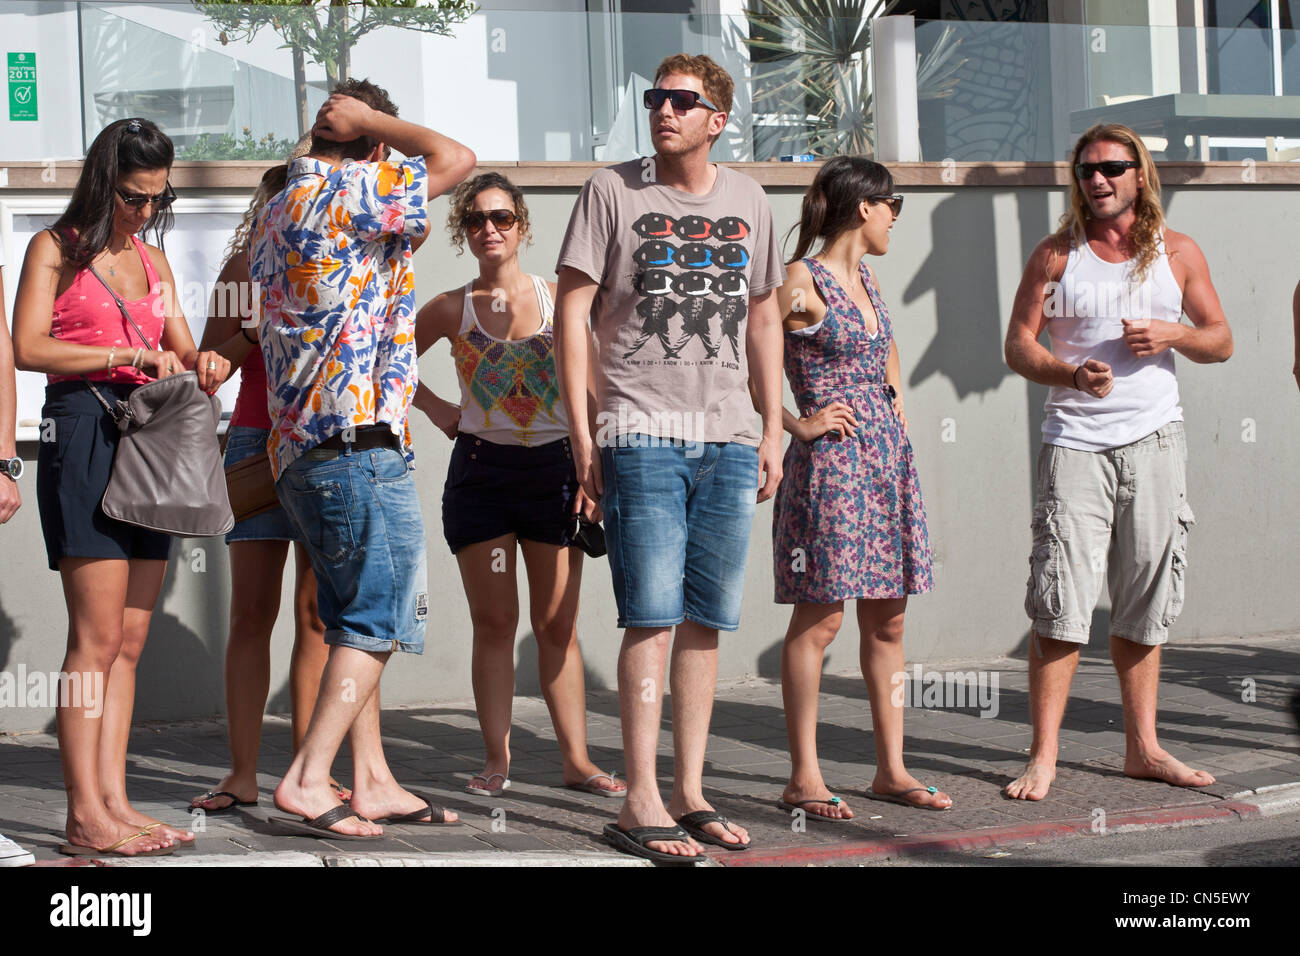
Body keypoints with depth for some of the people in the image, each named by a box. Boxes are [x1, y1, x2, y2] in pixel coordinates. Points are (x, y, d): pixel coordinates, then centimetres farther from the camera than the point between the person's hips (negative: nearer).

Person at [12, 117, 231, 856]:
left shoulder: (154, 261, 20)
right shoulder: (57, 249, 1)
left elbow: (181, 351, 22)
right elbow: (29, 347, -10)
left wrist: (203, 365, -2)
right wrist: (127, 356, -16)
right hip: (84, 431, -7)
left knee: (131, 641, 4)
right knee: (98, 638, -10)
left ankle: (114, 801, 6)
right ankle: (86, 816, -10)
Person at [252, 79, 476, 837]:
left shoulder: (279, 211, 18)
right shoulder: (351, 187, -9)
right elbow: (455, 159, -14)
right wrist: (370, 120, -3)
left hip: (299, 446, 10)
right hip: (356, 439, -10)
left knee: (359, 620, 14)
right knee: (381, 617, -5)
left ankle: (373, 781, 14)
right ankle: (308, 778, -9)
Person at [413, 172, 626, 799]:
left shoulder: (557, 300, 2)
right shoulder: (452, 309, 3)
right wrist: (435, 408, 3)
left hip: (553, 467, 0)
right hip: (480, 470, 0)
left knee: (558, 624, 3)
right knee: (494, 621, 2)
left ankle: (576, 760, 7)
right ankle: (497, 760, 8)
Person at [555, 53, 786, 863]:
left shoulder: (748, 201, 12)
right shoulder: (612, 190, 1)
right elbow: (573, 311, 0)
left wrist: (772, 430, 14)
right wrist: (581, 430, -6)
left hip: (729, 440, 4)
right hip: (643, 433, -4)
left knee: (706, 621, 7)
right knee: (653, 615, -9)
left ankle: (690, 794, 14)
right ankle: (641, 803, -6)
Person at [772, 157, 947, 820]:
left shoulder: (865, 278, 15)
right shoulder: (801, 282, -10)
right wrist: (798, 425, -14)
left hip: (887, 459, 8)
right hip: (831, 461, -8)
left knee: (888, 619, 8)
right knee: (819, 617, -6)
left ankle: (891, 769, 14)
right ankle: (804, 778, -2)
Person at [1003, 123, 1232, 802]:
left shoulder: (1178, 253, 10)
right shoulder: (1056, 255, 5)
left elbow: (1221, 342, 13)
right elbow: (1018, 345, 2)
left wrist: (1173, 335, -8)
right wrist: (1070, 374, -17)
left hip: (1154, 441, 2)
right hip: (1075, 440, -2)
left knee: (1143, 608, 8)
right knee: (1059, 607, -8)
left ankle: (1143, 748, 18)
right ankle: (1043, 757, -4)